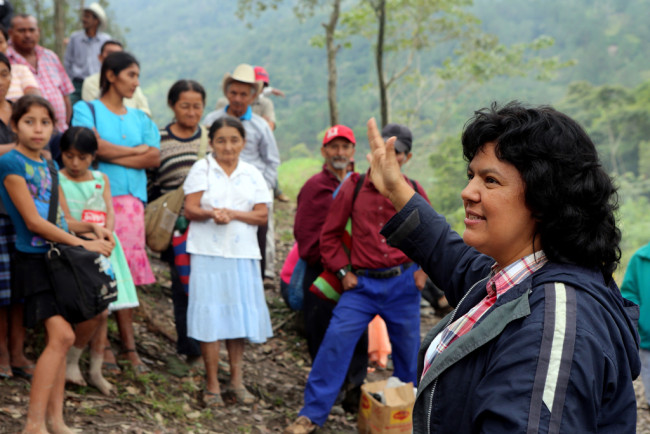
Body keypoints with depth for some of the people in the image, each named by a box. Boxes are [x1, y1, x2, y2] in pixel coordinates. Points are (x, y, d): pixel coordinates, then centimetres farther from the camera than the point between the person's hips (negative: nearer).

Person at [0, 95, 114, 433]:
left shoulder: (48, 167, 15)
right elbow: (33, 222, -14)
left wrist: (92, 227, -1)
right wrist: (83, 243, -12)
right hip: (33, 259, -8)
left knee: (58, 339, 7)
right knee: (61, 334, -17)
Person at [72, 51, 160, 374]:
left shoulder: (139, 118, 19)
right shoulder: (87, 110, 6)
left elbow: (154, 158, 5)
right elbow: (94, 146, -12)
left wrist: (113, 155, -6)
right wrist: (136, 150, -1)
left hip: (131, 200, 4)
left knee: (127, 272, 1)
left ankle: (129, 346, 4)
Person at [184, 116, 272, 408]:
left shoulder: (252, 174, 11)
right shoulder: (202, 169, 4)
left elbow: (262, 215, 2)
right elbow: (190, 209, -4)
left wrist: (232, 213, -13)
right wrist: (211, 213, -23)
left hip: (242, 254, 3)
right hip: (208, 252, -2)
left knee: (239, 314, 5)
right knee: (210, 315, -4)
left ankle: (237, 380, 16)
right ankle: (212, 385, 3)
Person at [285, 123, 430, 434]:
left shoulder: (413, 192, 1)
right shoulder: (353, 187, -2)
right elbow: (329, 234, 4)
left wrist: (424, 269, 3)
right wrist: (343, 271, -3)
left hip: (403, 283, 1)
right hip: (362, 283, -1)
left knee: (407, 349, 12)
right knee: (335, 341, -12)